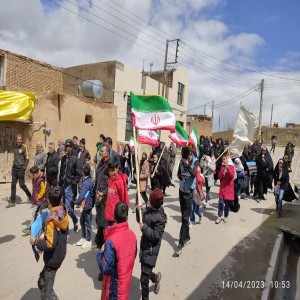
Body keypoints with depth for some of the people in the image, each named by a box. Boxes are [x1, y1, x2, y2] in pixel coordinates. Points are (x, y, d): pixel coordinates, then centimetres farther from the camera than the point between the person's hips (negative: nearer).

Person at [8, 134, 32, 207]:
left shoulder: (24, 147, -7)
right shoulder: (15, 147, 9)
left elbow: (27, 159, -8)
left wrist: (24, 168, -14)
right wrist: (13, 165, 11)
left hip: (20, 169, -6)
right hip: (14, 168, 6)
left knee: (22, 184, 0)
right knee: (13, 185, 6)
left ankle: (29, 195, 23)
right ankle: (12, 201, 13)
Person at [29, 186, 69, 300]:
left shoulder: (51, 220, -28)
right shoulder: (63, 212, -5)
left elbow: (50, 244, -28)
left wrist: (35, 242, -13)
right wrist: (45, 237, 14)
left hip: (53, 258, -8)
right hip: (60, 254, 8)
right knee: (42, 282, 25)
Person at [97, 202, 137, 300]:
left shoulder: (111, 241, -29)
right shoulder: (132, 235, -10)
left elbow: (105, 269, -22)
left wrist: (101, 252, -9)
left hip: (114, 283, -5)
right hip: (126, 280, 5)